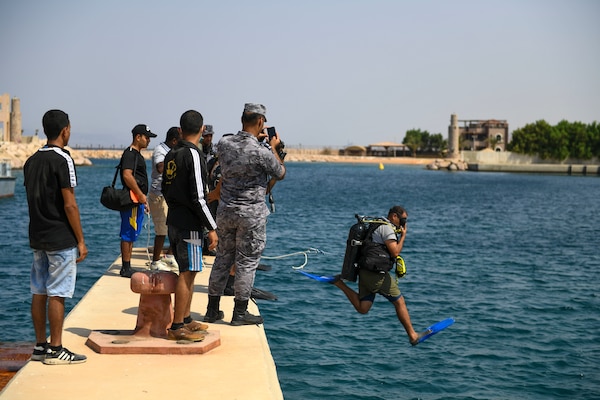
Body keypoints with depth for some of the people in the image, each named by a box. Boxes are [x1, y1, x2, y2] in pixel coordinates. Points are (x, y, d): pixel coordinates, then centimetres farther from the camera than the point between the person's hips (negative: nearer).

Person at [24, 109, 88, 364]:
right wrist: (81, 241, -11)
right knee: (57, 295, -3)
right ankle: (55, 350, 1)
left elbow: (33, 200, 15)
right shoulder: (62, 159, -14)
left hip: (37, 237, 8)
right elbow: (69, 205, -17)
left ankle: (40, 346, 18)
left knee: (39, 292, 11)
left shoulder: (31, 161, 10)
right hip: (61, 239, -8)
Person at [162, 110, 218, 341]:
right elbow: (198, 197, -19)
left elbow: (166, 191, 18)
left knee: (188, 272, 17)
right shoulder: (193, 154, -16)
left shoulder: (171, 154, 11)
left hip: (174, 220, 9)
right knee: (187, 273, -4)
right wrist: (211, 228, -15)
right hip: (189, 224, -9)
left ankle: (186, 320, 26)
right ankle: (177, 328, 0)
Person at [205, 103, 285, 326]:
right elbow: (281, 174, 0)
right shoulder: (260, 152, -18)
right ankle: (240, 313, 9)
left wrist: (254, 139, 27)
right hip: (251, 214, -5)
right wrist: (274, 148, 12)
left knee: (223, 258, 14)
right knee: (247, 262, 4)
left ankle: (212, 310, 19)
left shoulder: (224, 144, -2)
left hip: (226, 210, 5)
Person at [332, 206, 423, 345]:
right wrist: (403, 236, 0)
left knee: (362, 309, 5)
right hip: (376, 273, -9)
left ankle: (340, 283, -3)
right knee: (400, 302, 1)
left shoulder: (377, 226, 24)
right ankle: (412, 335, 7)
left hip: (364, 271, 9)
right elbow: (395, 252, -12)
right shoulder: (387, 228, -8)